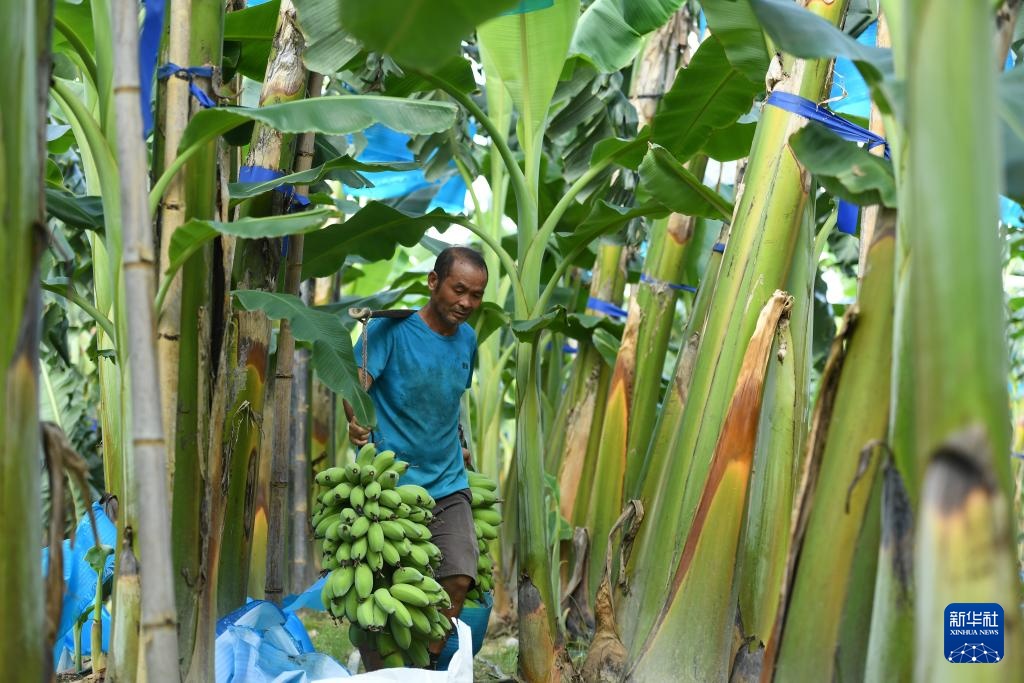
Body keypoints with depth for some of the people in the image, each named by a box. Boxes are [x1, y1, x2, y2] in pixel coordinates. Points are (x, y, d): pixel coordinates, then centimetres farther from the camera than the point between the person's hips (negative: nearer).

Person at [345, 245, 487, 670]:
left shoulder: (467, 339, 9)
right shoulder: (391, 327, -10)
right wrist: (355, 419, -41)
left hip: (448, 484, 5)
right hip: (390, 484, -4)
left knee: (458, 579, -8)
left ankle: (426, 667, 12)